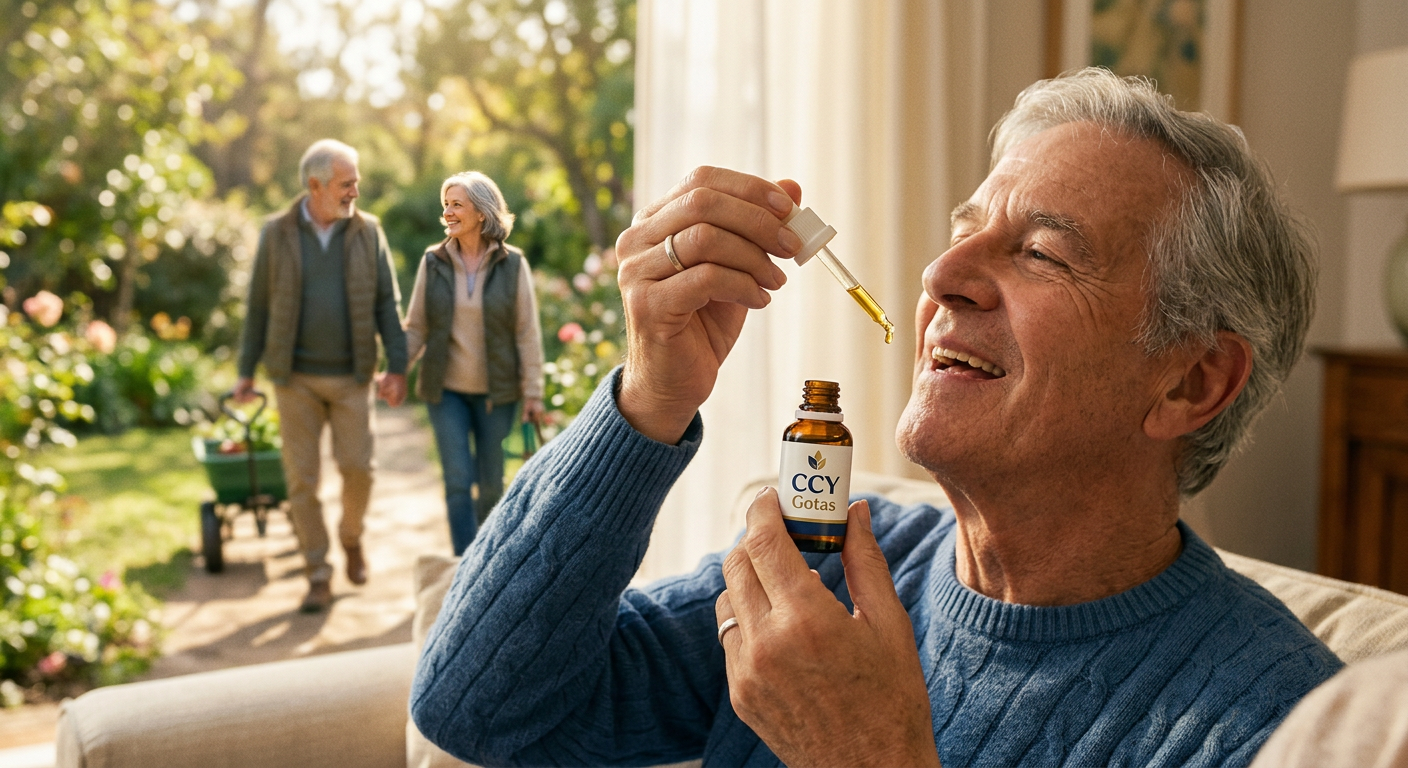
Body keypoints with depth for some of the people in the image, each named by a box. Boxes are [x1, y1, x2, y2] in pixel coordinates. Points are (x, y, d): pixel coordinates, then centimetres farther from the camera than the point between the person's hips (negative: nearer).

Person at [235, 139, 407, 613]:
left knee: (358, 467, -2)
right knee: (302, 476, 1)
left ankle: (351, 537, 28)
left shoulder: (368, 231, 0)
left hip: (350, 377, 0)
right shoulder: (276, 233, -1)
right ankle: (318, 575, 12)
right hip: (296, 377, 0)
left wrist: (397, 367, -8)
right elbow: (258, 306, 4)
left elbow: (387, 303, 0)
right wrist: (247, 371, 3)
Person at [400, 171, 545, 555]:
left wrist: (533, 393, -5)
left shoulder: (512, 264, -5)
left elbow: (528, 333, -3)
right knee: (458, 482, -4)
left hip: (496, 392, 0)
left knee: (491, 483, 11)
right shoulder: (433, 262, -1)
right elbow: (416, 328, 5)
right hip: (446, 390, 1)